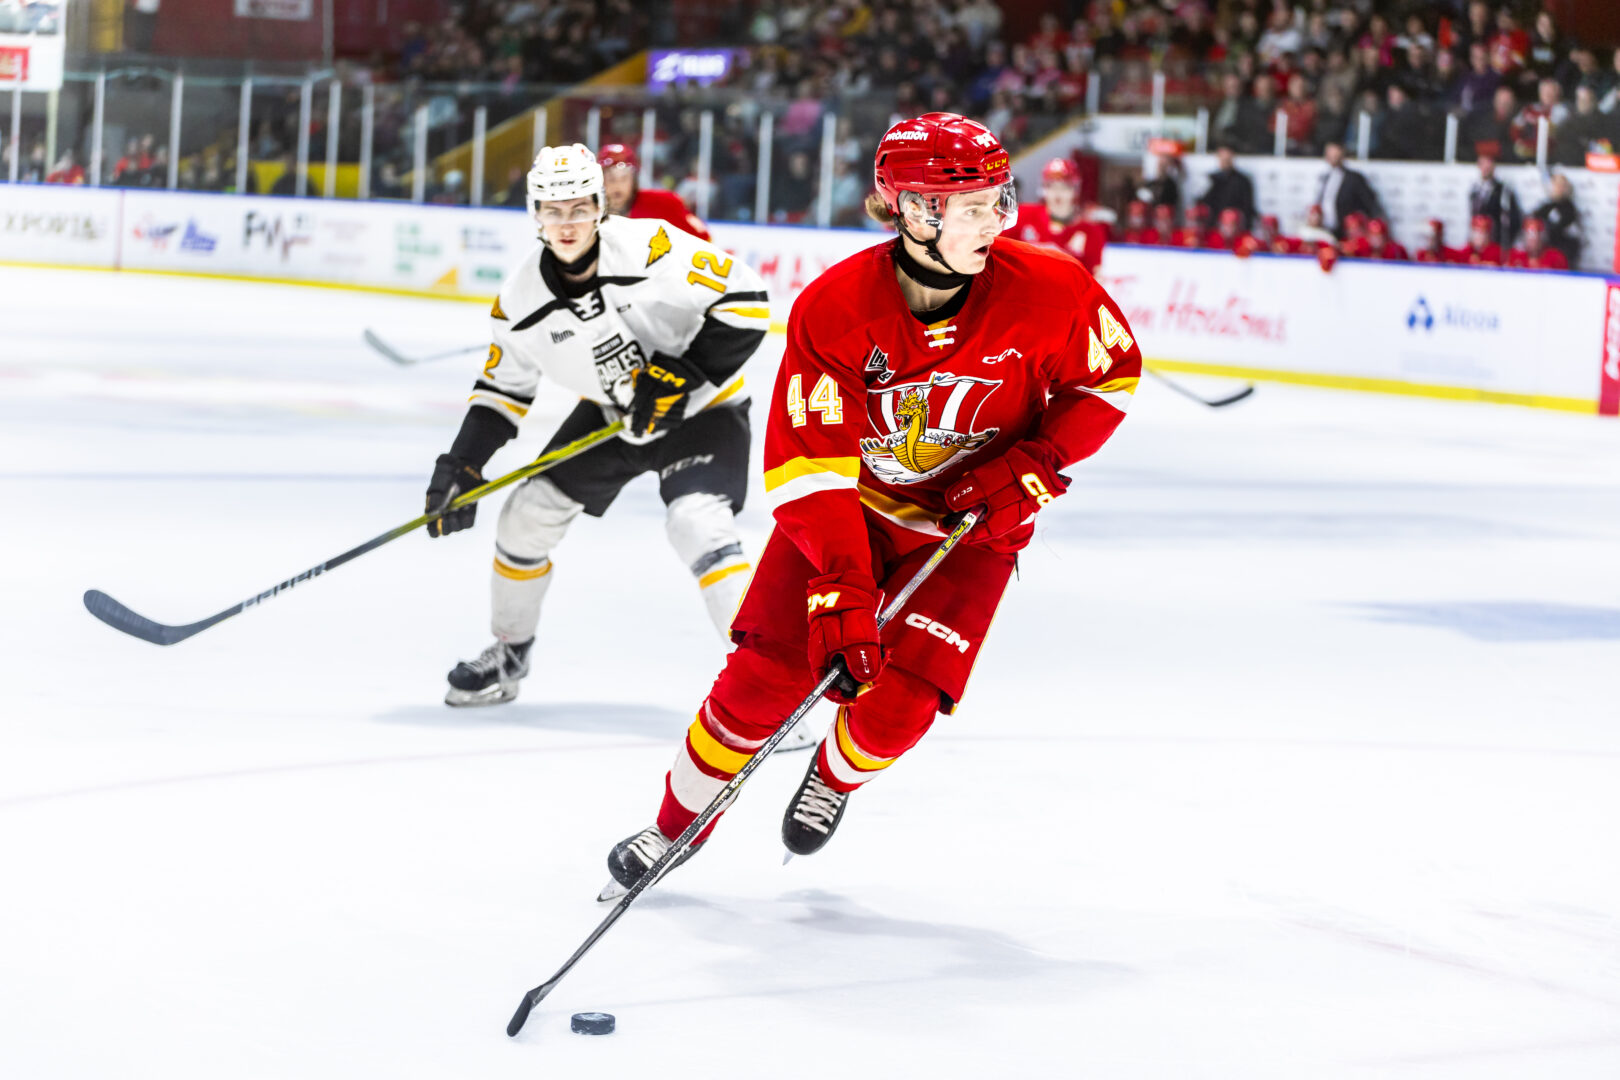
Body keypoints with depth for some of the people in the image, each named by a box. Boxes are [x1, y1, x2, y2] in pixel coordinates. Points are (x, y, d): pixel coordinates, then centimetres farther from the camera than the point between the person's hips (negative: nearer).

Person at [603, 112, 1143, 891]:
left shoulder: (1046, 290, -21)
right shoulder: (834, 308, -25)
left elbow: (1111, 375, -3)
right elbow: (809, 467, -27)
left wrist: (1036, 466, -16)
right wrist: (840, 592, -35)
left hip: (970, 520, 0)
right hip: (851, 501, 0)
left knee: (898, 702, -13)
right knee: (768, 673, -10)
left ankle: (838, 775, 25)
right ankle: (679, 824, 15)